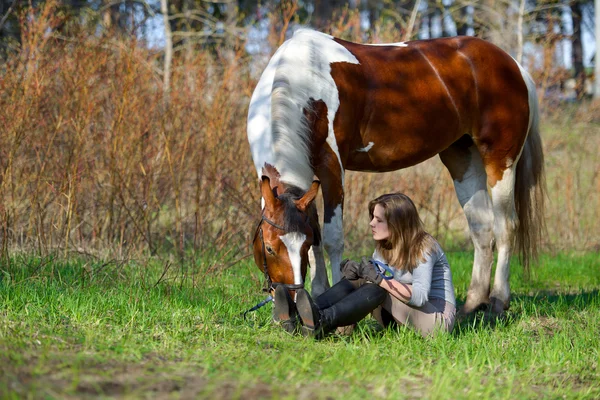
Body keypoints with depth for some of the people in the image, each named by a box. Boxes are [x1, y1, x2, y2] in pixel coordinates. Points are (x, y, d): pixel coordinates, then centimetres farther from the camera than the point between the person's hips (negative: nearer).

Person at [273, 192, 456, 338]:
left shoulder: (424, 248, -15)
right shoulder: (383, 248, 9)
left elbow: (419, 296, -28)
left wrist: (380, 279, -32)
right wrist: (354, 271, -16)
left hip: (438, 319, -7)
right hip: (401, 319, 7)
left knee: (377, 289, -31)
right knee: (354, 281, -14)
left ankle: (323, 322, -53)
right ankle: (298, 316, -38)